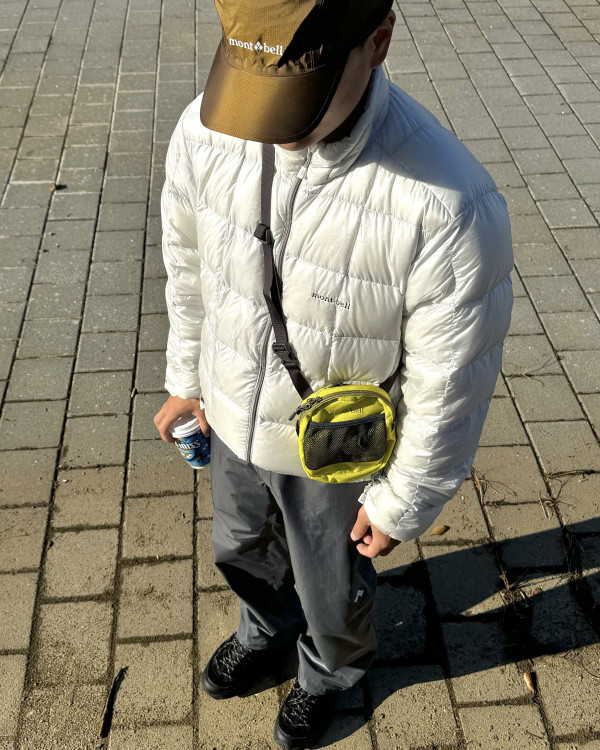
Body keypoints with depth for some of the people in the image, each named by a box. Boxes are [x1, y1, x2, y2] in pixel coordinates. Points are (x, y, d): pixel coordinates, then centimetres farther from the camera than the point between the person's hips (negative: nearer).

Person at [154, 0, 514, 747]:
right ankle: (268, 627, 69)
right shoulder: (205, 130, -22)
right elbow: (188, 264, -2)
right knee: (240, 546, 32)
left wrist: (402, 506, -10)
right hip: (236, 415, 5)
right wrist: (186, 376, 11)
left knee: (332, 589, 25)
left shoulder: (450, 206, -38)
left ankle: (331, 669, 63)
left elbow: (449, 387, -23)